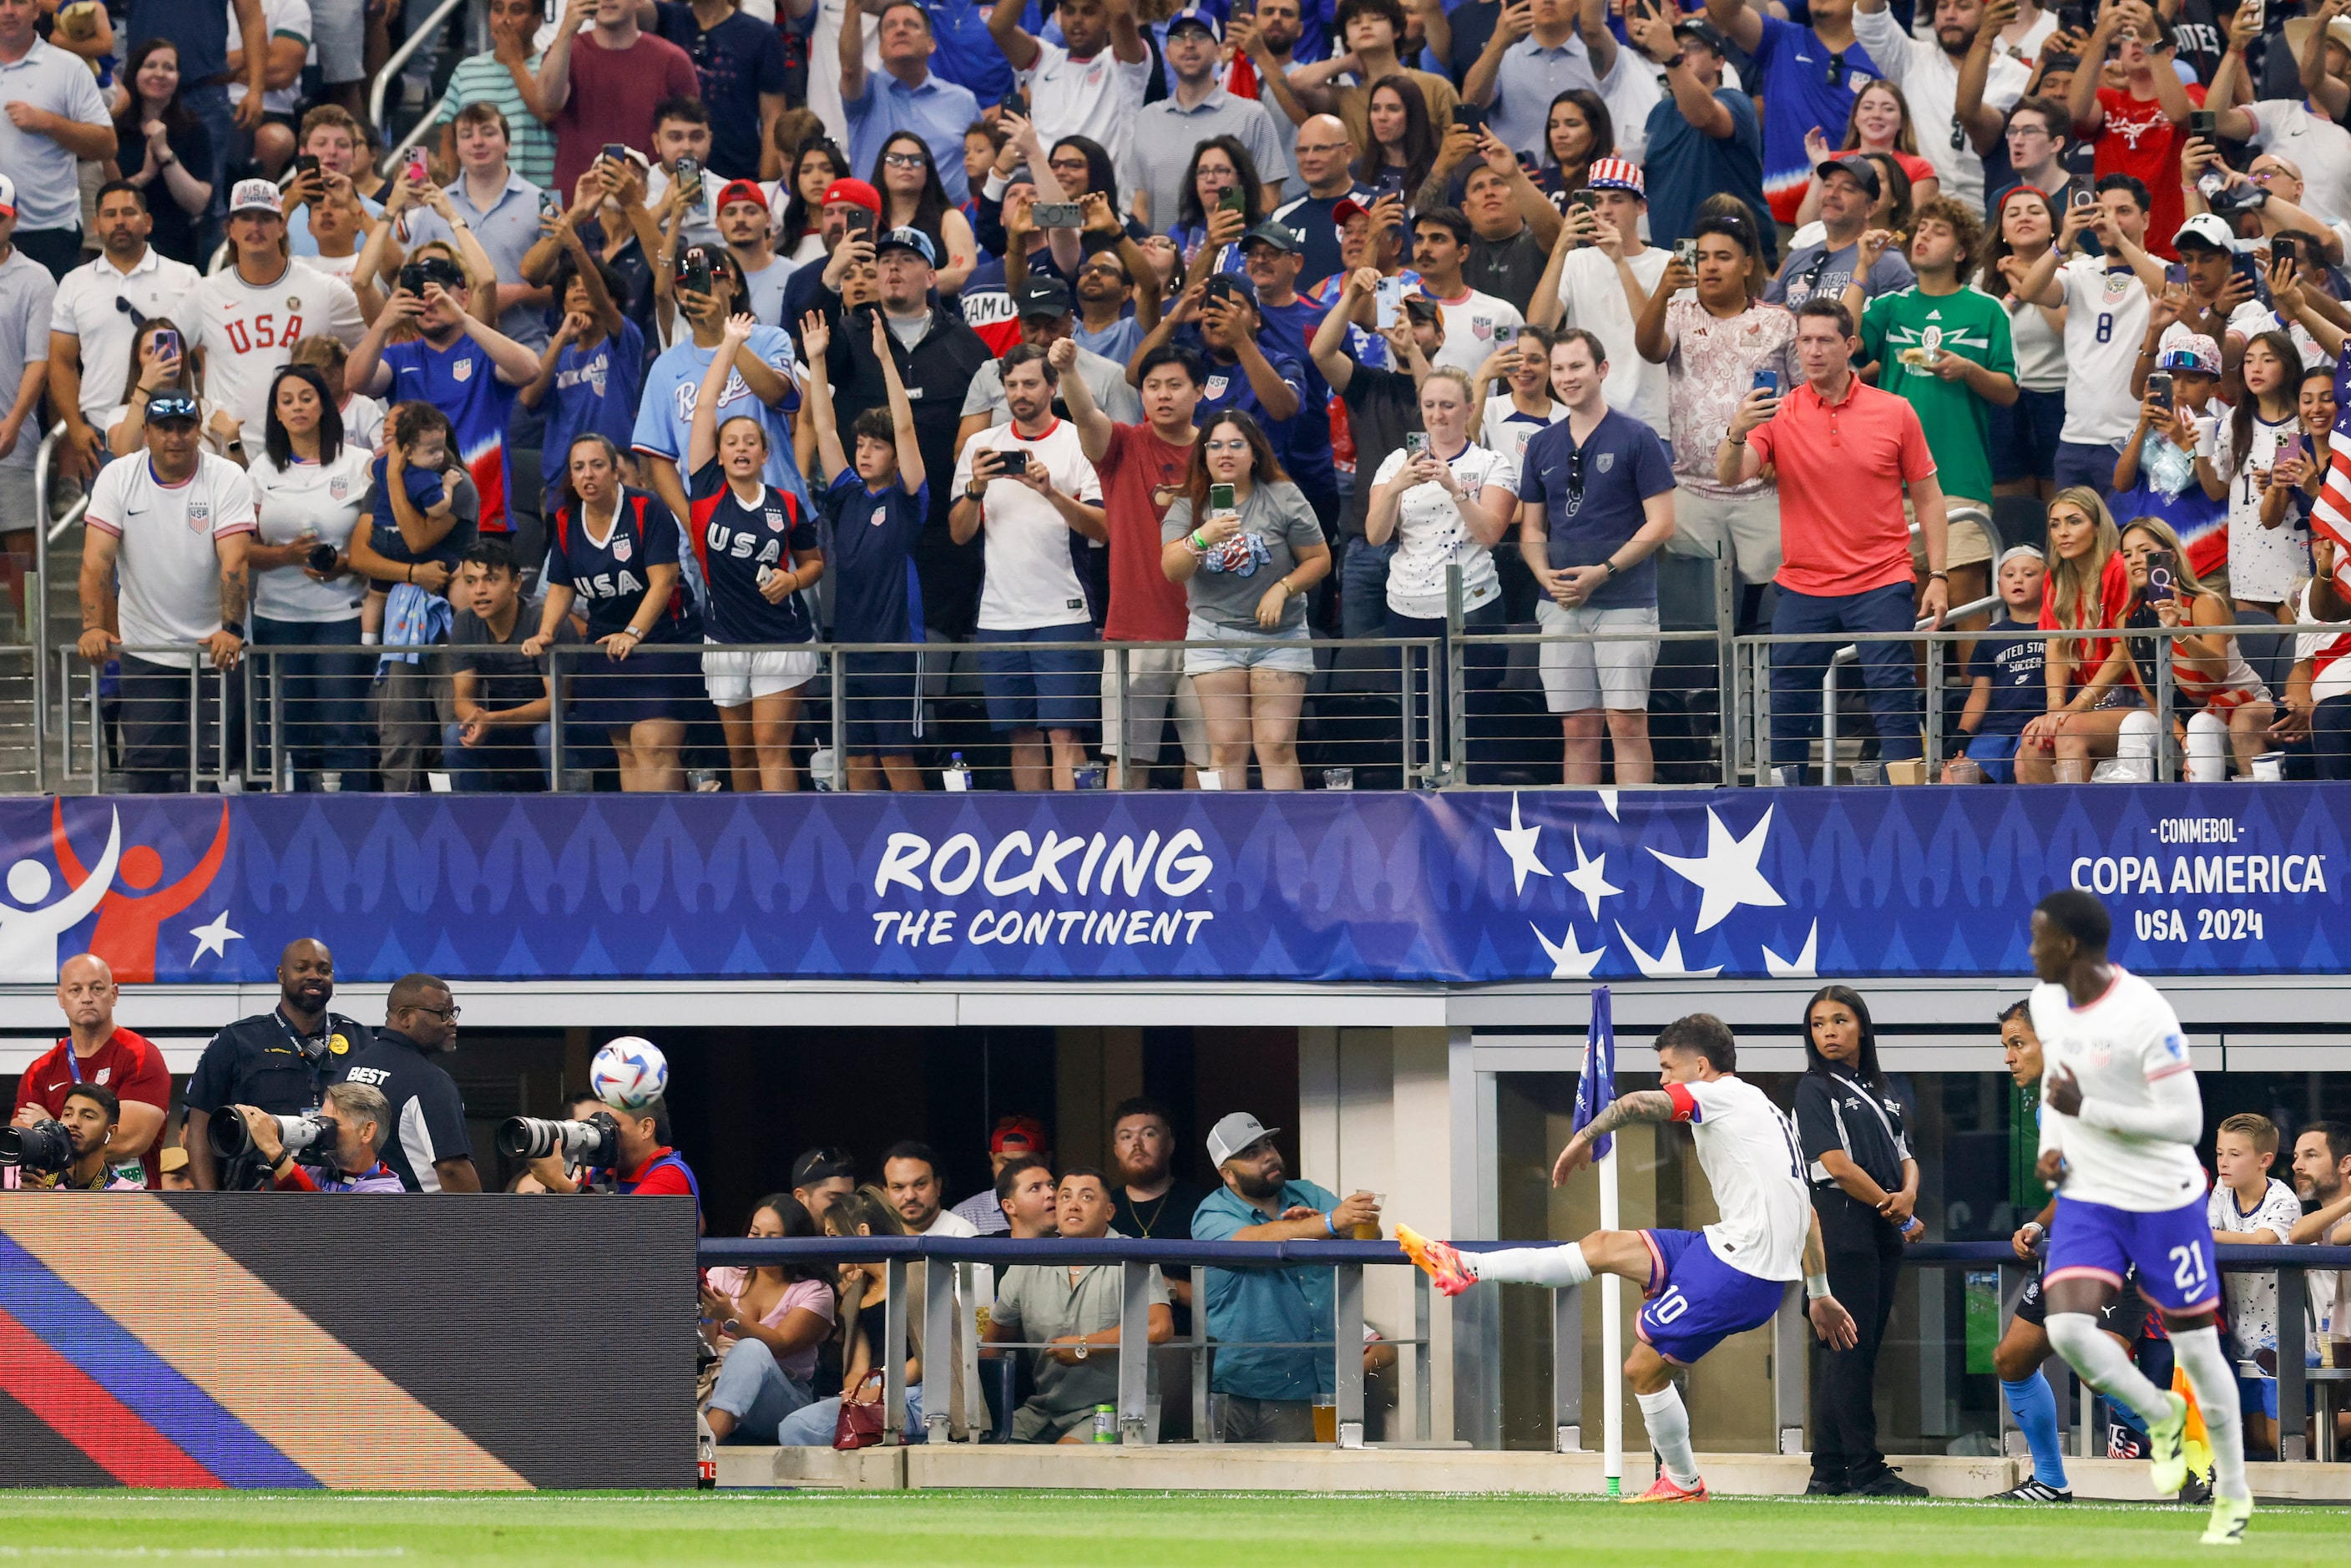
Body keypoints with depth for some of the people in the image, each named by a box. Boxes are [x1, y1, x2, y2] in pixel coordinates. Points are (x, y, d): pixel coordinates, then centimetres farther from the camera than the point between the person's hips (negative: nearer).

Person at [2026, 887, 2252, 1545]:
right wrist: (2051, 1146, 3)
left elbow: (2185, 1122, -22)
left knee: (2195, 1346, 6)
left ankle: (2234, 1496, 24)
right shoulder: (2046, 1002, 0)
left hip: (2163, 1198, -5)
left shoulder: (2145, 1014, -23)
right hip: (2087, 1196, 5)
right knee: (2068, 1326, -17)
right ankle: (2161, 1416, 11)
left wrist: (2086, 1109, -25)